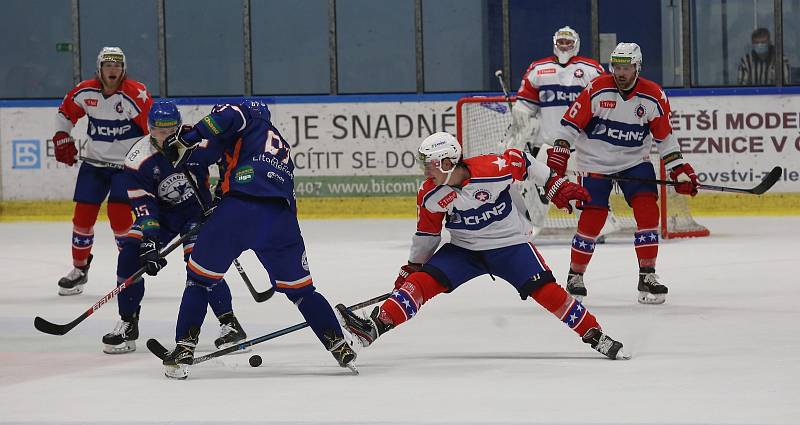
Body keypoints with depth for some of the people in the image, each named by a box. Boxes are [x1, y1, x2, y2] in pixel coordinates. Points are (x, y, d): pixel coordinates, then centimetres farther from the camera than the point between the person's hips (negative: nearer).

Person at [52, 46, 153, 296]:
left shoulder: (136, 95, -18)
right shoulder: (85, 92, -4)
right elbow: (65, 112, 15)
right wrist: (62, 139, 5)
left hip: (127, 164, -4)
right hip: (94, 162, 5)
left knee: (119, 214, -15)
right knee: (83, 214, 4)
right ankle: (79, 269, 22)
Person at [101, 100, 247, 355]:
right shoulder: (139, 159, -19)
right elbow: (142, 205, -22)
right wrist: (149, 242, -32)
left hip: (198, 209, -2)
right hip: (160, 213, 2)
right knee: (130, 253, -15)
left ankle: (230, 324, -15)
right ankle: (127, 325, -2)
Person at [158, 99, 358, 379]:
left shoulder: (251, 121, 18)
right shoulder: (283, 149, 37)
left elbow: (228, 116, -5)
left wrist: (188, 138, -1)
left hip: (238, 208, -5)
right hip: (280, 217, 5)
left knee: (200, 277, 10)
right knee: (299, 288, 18)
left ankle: (183, 349, 3)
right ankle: (340, 346, 13)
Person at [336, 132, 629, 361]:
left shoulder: (493, 170, -25)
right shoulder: (430, 196, -11)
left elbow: (522, 161, -6)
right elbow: (427, 232, 6)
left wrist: (556, 186, 0)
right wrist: (412, 266, 11)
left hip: (509, 245, -3)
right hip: (463, 251, 3)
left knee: (546, 291, -18)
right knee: (421, 281, -15)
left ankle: (595, 336, -6)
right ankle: (375, 327, -23)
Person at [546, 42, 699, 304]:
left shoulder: (653, 96, -7)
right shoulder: (597, 90, -14)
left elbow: (664, 136, 2)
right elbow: (571, 123, -9)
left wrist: (680, 171, -1)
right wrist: (558, 154, -17)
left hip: (635, 162, 2)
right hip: (595, 162, -2)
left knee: (648, 211, -11)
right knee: (592, 218, -6)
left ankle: (647, 276, -3)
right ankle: (575, 276, 12)